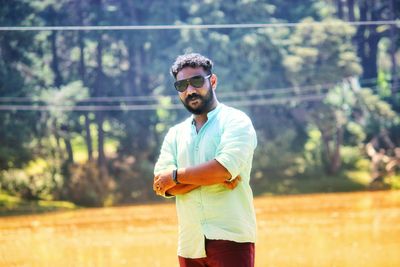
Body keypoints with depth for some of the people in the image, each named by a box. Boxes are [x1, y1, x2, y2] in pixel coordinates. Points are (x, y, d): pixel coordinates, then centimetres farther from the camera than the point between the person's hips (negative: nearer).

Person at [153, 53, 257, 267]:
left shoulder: (235, 121, 0)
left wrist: (175, 176, -6)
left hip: (230, 239, -6)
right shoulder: (175, 134, 17)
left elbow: (225, 167, -17)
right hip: (190, 245, 6)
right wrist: (209, 177, -12)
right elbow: (163, 186, 2)